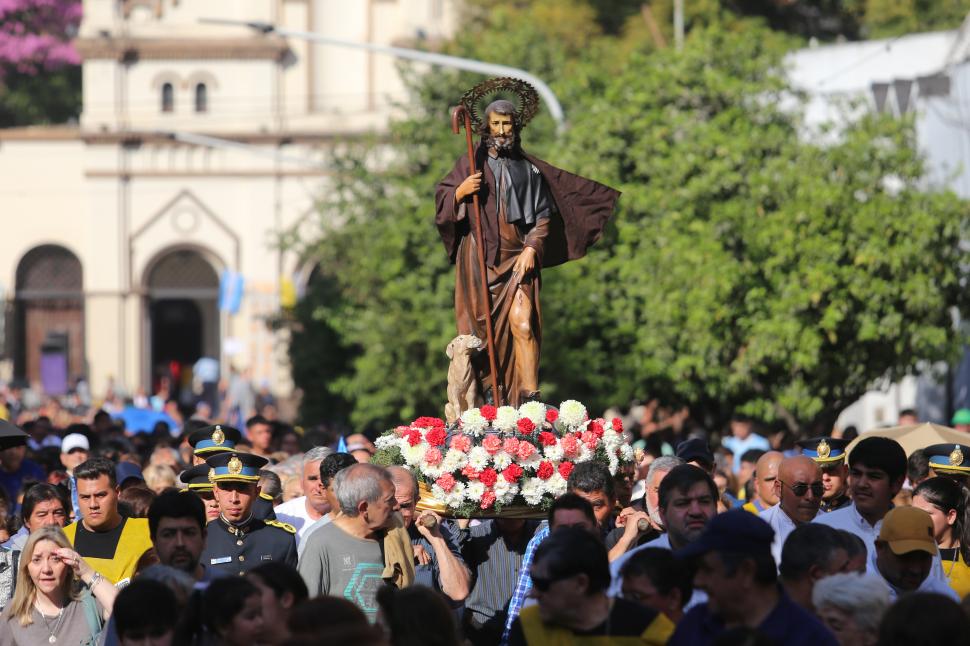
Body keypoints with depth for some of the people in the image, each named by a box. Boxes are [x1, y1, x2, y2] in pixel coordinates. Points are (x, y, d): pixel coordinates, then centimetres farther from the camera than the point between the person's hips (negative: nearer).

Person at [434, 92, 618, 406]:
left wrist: (532, 248, -3)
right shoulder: (472, 163, 11)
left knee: (523, 322, -18)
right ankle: (489, 395, 7)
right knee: (482, 328, -2)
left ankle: (529, 398, -23)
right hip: (479, 258, 1)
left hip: (518, 258, -1)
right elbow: (441, 201, 8)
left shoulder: (528, 168, 13)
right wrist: (460, 192, -13)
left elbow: (543, 215, 12)